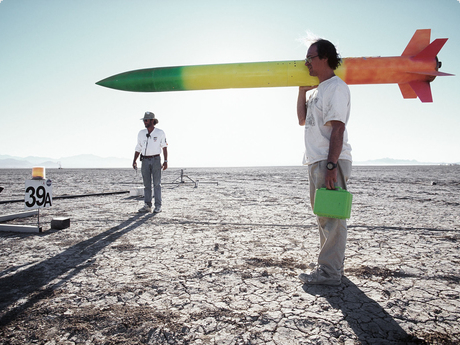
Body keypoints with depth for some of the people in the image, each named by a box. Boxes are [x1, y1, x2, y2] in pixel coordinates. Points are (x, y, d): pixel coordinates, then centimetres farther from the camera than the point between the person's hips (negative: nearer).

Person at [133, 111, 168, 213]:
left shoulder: (160, 133, -1)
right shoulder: (141, 133, 8)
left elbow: (164, 147, 3)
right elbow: (138, 148, 12)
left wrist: (165, 161, -5)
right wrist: (134, 161, 1)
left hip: (156, 160, -3)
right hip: (145, 160, 3)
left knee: (157, 183, -4)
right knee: (146, 184, 4)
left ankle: (158, 206, -1)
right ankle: (147, 206, 9)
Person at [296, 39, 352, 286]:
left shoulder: (336, 87, -9)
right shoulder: (317, 90, 21)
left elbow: (337, 129, -18)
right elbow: (302, 119, 23)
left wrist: (331, 165, -24)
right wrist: (302, 90, 16)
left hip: (331, 162, -10)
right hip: (316, 161, 10)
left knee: (331, 217, -6)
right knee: (324, 217, 15)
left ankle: (329, 272, 1)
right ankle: (333, 266, 28)